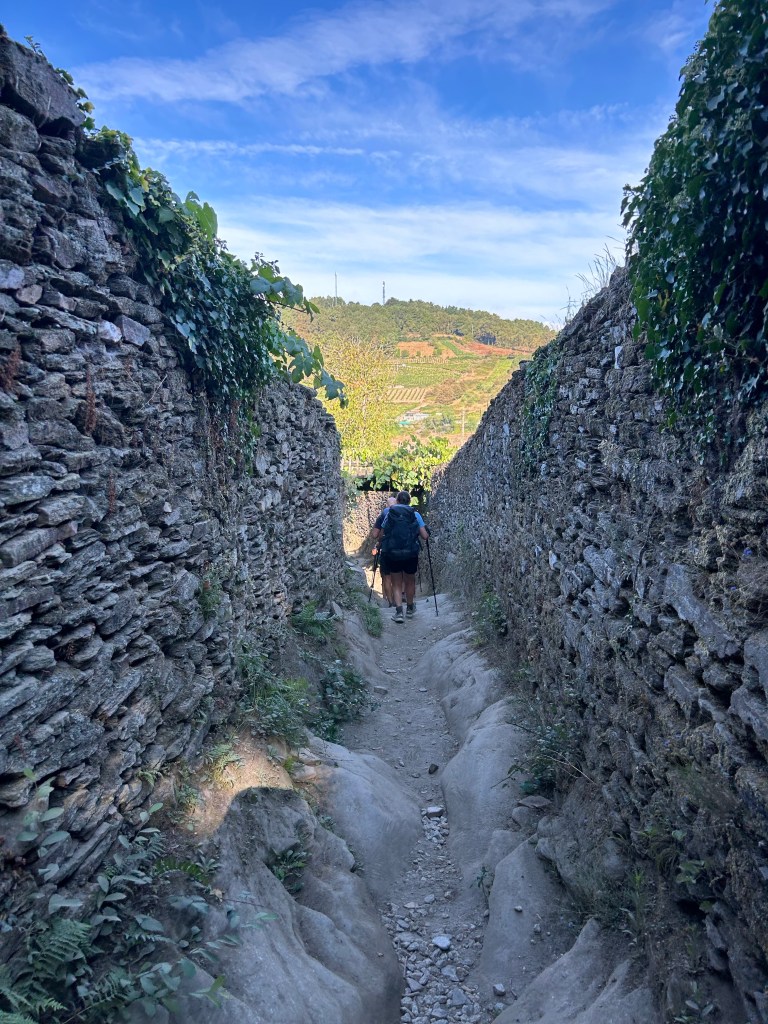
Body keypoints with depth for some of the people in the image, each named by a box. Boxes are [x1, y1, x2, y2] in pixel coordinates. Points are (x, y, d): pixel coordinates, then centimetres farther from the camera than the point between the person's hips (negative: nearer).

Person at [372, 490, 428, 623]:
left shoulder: (386, 512, 4)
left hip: (391, 554, 0)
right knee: (410, 581, 20)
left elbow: (375, 535, 0)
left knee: (396, 583, 13)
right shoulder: (415, 514, 3)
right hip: (411, 554, 0)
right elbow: (425, 536, -3)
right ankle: (410, 609, 36)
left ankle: (399, 611, -1)